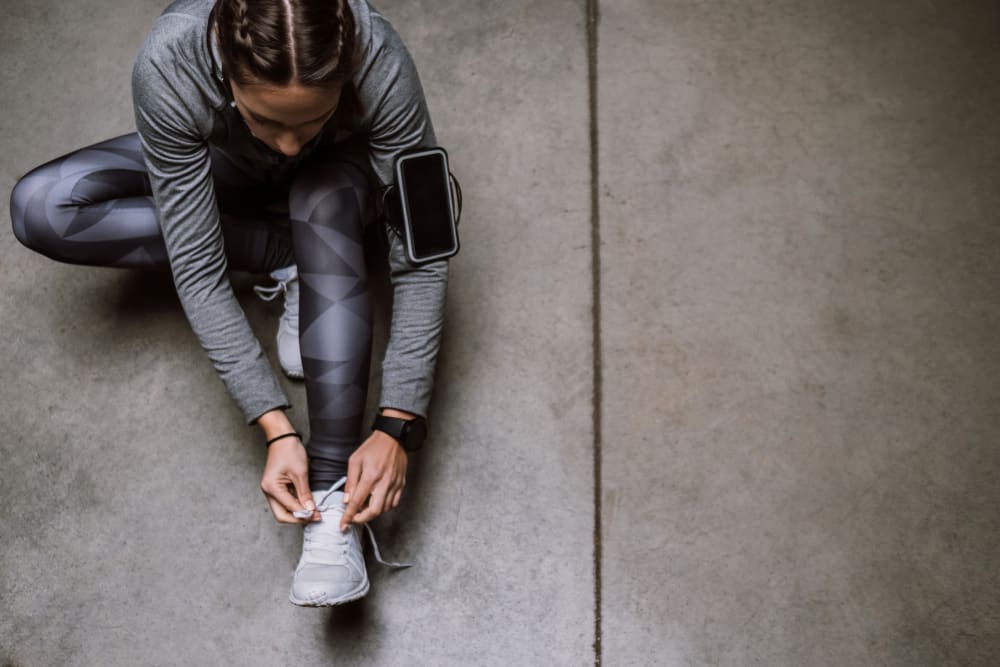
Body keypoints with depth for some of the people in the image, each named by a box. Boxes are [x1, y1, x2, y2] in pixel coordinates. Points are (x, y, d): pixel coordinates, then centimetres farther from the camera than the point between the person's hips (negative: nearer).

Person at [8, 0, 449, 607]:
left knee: (323, 199, -39)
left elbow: (421, 261, -33)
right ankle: (286, 252, -9)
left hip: (342, 170, -1)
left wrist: (398, 426, -40)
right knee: (43, 208, -22)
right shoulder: (169, 64, -38)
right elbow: (197, 270, -33)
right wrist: (275, 429, -38)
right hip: (226, 166, 2)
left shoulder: (379, 62, -39)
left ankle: (333, 497, -35)